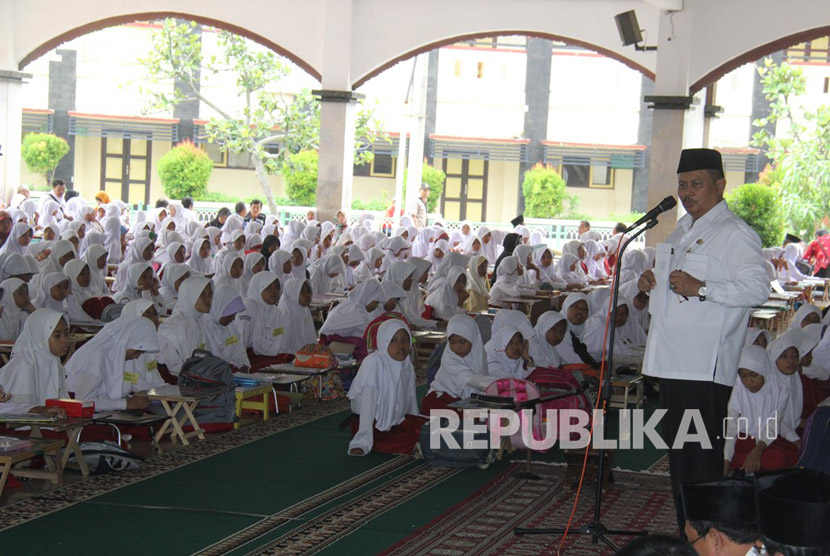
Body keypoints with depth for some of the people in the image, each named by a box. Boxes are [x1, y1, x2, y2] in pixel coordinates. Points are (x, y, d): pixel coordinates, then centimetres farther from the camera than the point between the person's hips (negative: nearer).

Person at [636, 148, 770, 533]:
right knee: (678, 453, 15)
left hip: (706, 367, -9)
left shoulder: (734, 234, -10)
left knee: (701, 458, -7)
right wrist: (650, 280, 13)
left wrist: (700, 288, -24)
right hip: (672, 359, 9)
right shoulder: (682, 230, 19)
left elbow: (758, 288, -21)